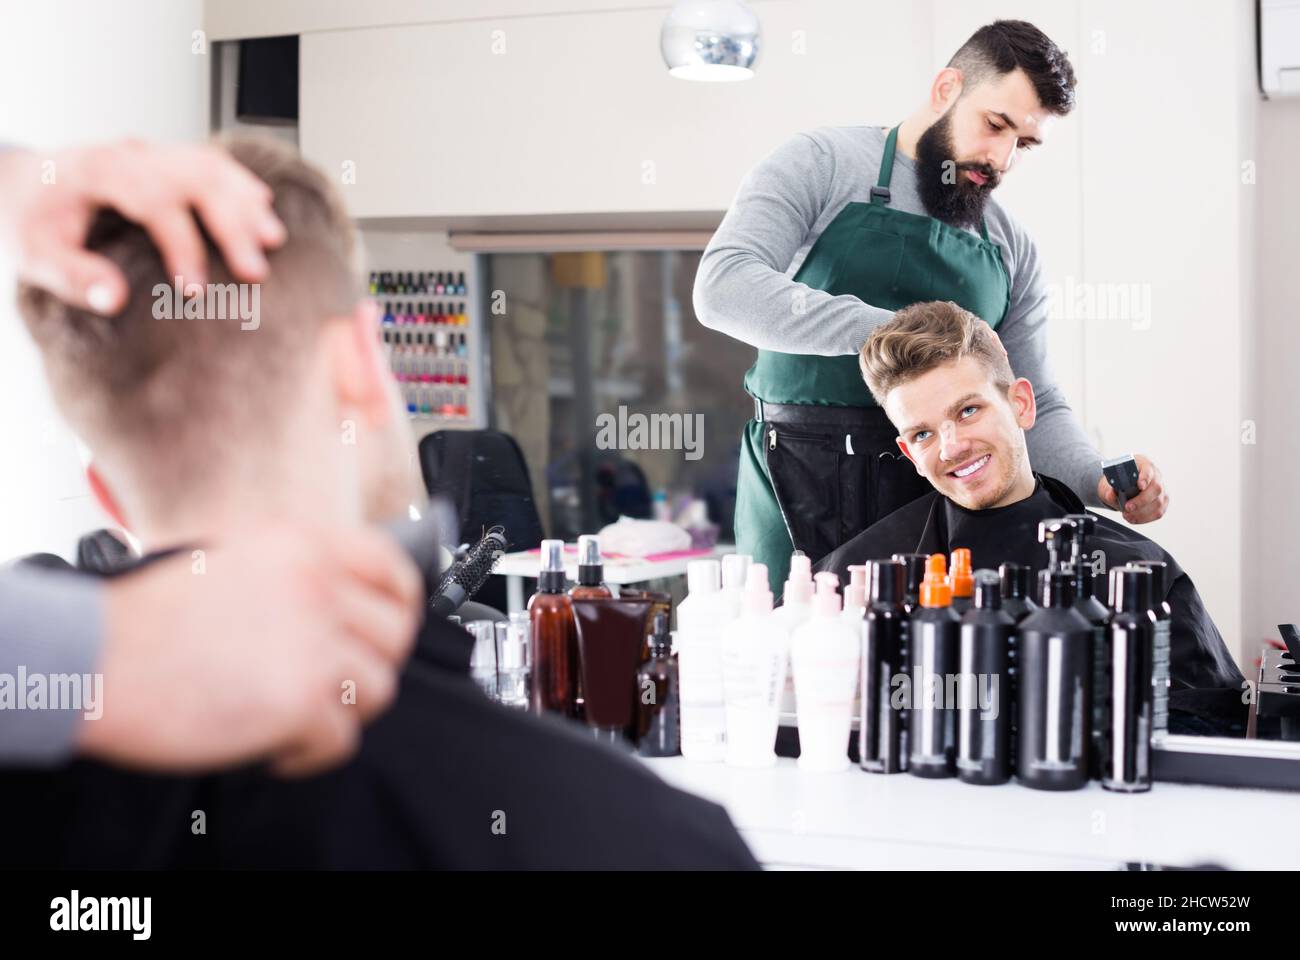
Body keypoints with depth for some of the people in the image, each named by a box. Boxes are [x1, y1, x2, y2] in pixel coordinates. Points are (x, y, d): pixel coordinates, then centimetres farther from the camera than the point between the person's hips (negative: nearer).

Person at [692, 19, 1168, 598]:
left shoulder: (1013, 251, 15)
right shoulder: (821, 164, -1)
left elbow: (1037, 406, 15)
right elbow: (723, 287, -16)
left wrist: (1105, 484, -6)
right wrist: (890, 330, -23)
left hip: (938, 501, 4)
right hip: (802, 497, -4)